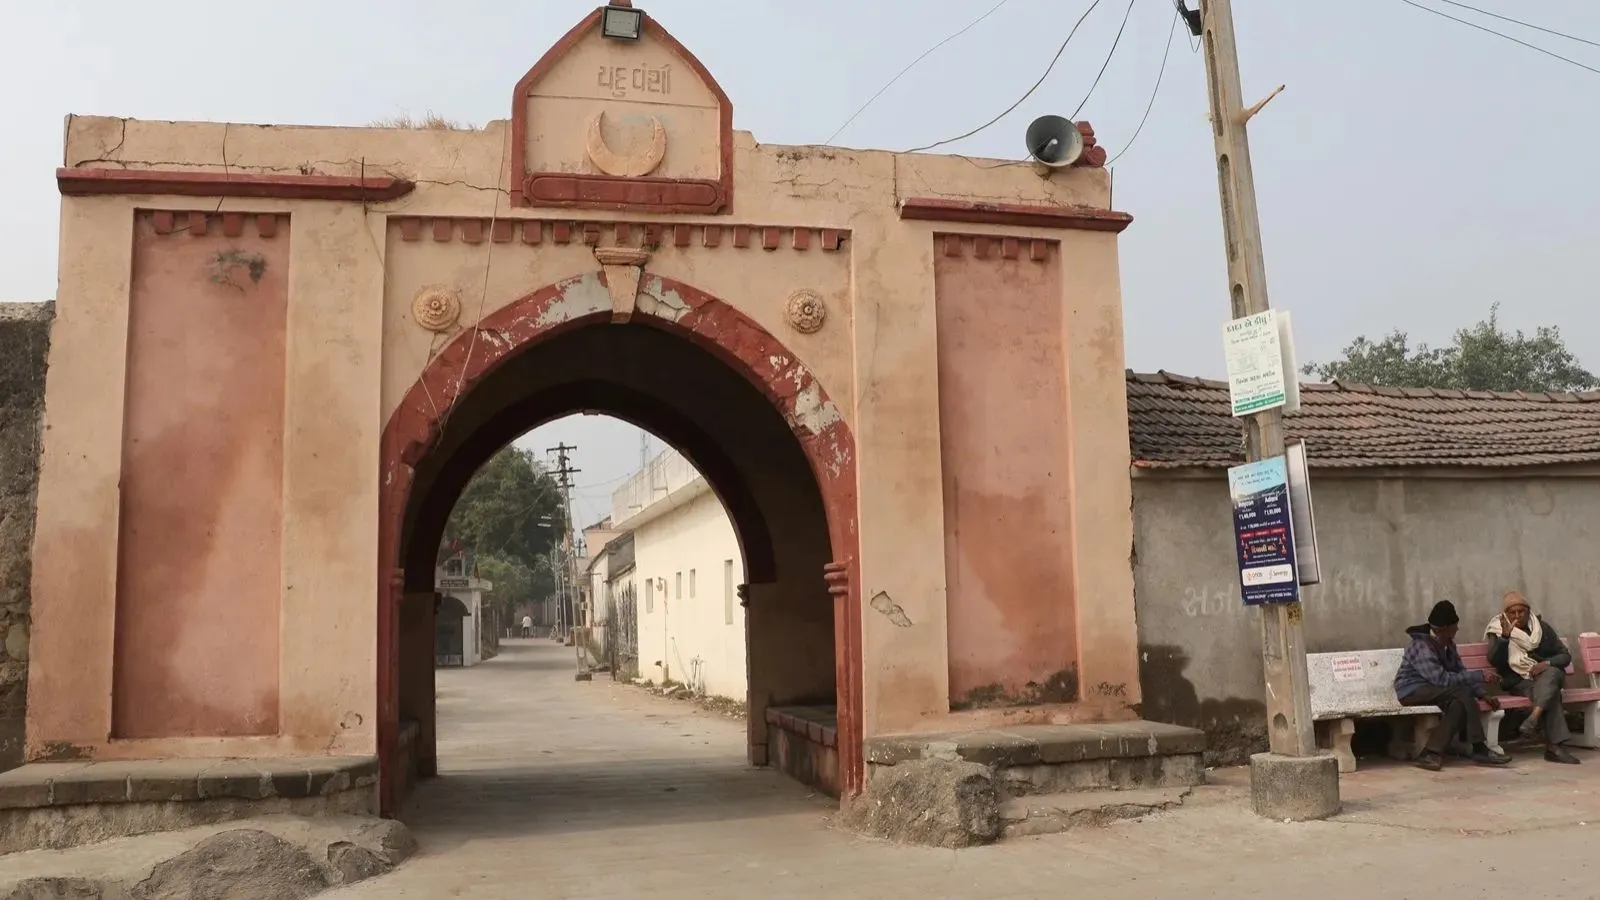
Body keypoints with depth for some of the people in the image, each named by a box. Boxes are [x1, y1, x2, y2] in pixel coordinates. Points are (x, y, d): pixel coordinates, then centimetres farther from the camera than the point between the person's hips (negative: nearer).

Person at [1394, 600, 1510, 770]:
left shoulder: (1448, 643, 8)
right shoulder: (1422, 647, -22)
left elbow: (1460, 672, 10)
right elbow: (1442, 679, -29)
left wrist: (1483, 694, -5)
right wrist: (1480, 676, -26)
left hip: (1432, 688, 8)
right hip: (1412, 690, -8)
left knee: (1460, 703, -27)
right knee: (1463, 693, -29)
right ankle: (1479, 750, -23)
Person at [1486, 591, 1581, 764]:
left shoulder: (1542, 627, 9)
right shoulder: (1497, 632, 2)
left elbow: (1566, 655, 7)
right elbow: (1494, 662, -13)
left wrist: (1547, 663, -15)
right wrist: (1505, 636, -27)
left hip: (1548, 676, 2)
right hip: (1520, 682, -2)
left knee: (1552, 672, -35)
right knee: (1551, 694, -34)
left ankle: (1534, 718, -49)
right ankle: (1555, 746, -42)